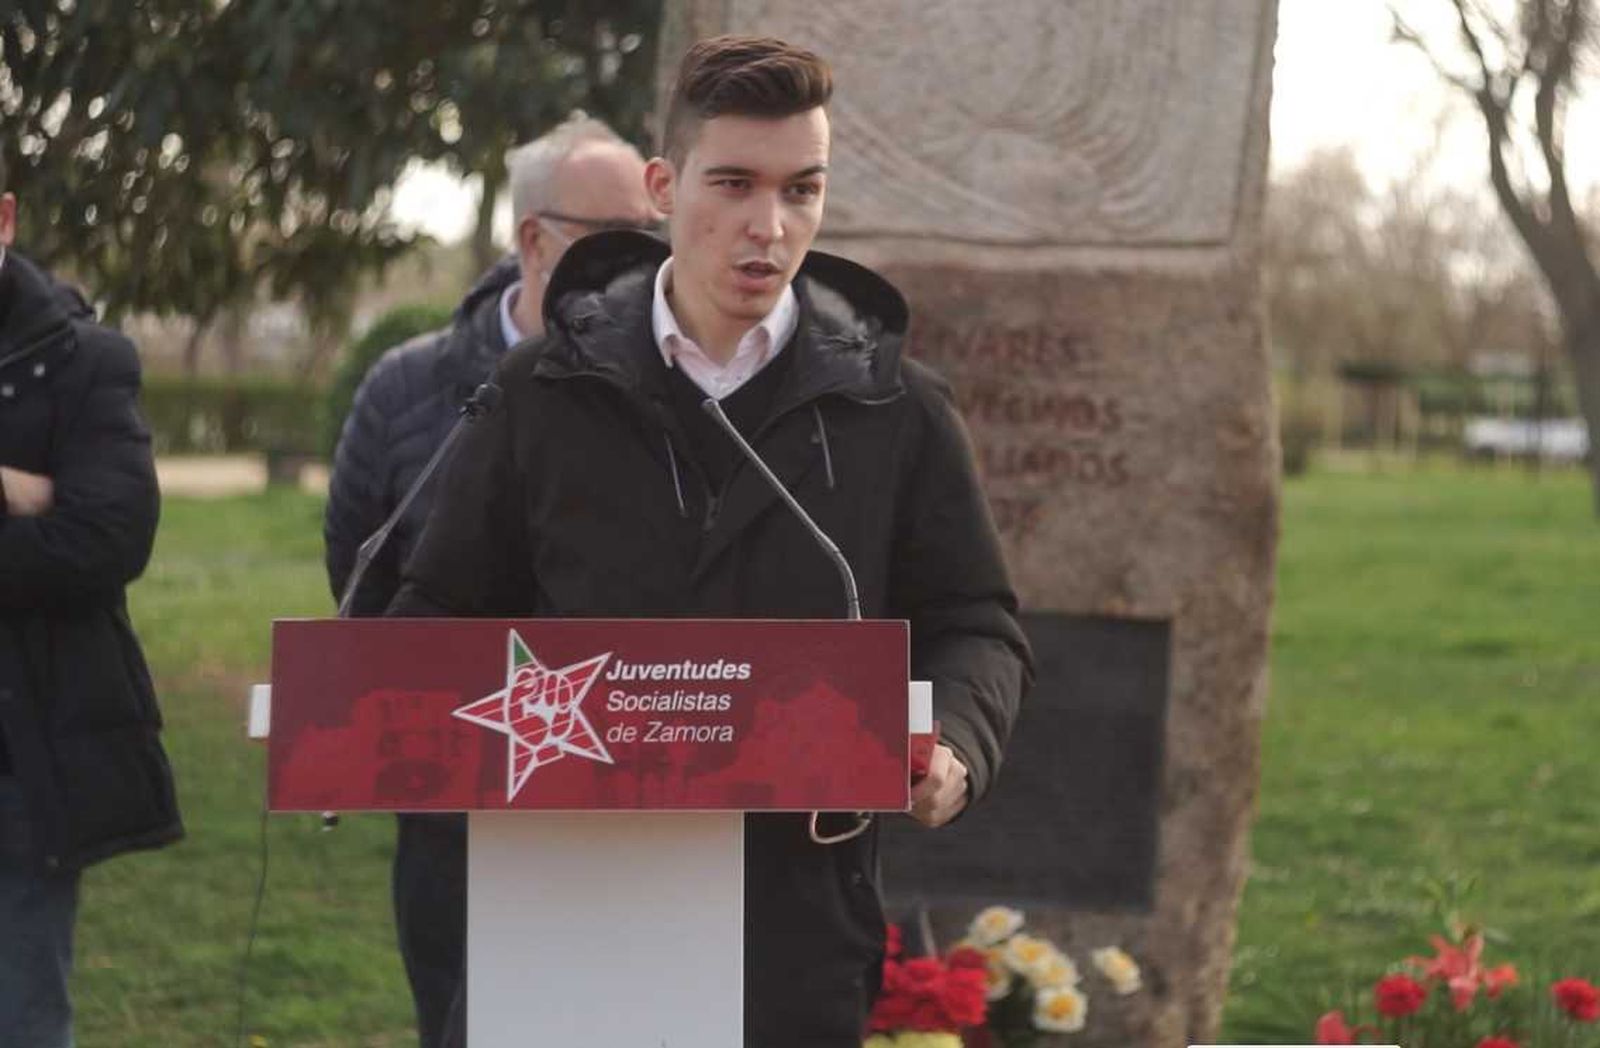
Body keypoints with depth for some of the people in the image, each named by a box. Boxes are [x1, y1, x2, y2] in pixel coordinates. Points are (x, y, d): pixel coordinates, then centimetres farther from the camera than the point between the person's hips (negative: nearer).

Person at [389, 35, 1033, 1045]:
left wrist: (955, 747, -12)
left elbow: (974, 627, 9)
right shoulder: (551, 392, 6)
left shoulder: (894, 408, 6)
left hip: (798, 922, 0)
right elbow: (450, 610, 13)